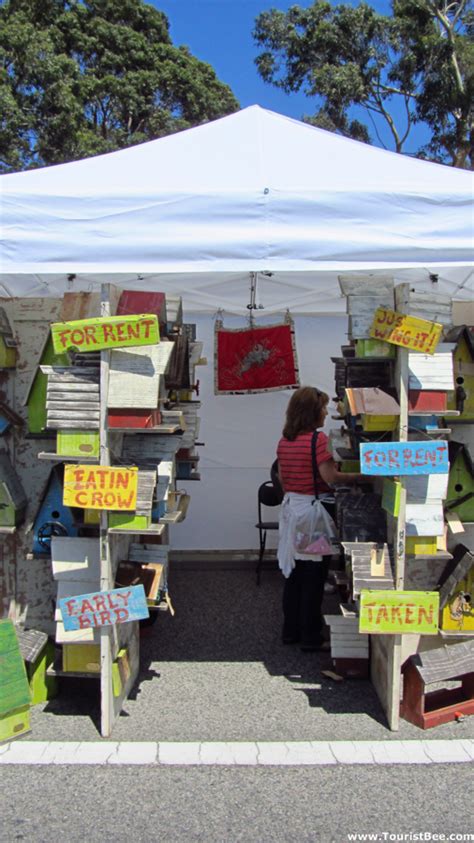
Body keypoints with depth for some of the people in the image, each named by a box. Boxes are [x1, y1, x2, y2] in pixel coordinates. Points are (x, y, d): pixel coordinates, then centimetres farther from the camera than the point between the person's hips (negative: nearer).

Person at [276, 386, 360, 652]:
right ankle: (311, 637, 13)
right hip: (312, 509, -8)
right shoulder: (318, 438, -16)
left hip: (290, 507, 8)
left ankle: (291, 631, 27)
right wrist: (361, 476, -13)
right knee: (314, 577, 3)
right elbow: (330, 476, -22)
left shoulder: (285, 441, 7)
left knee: (294, 574, 16)